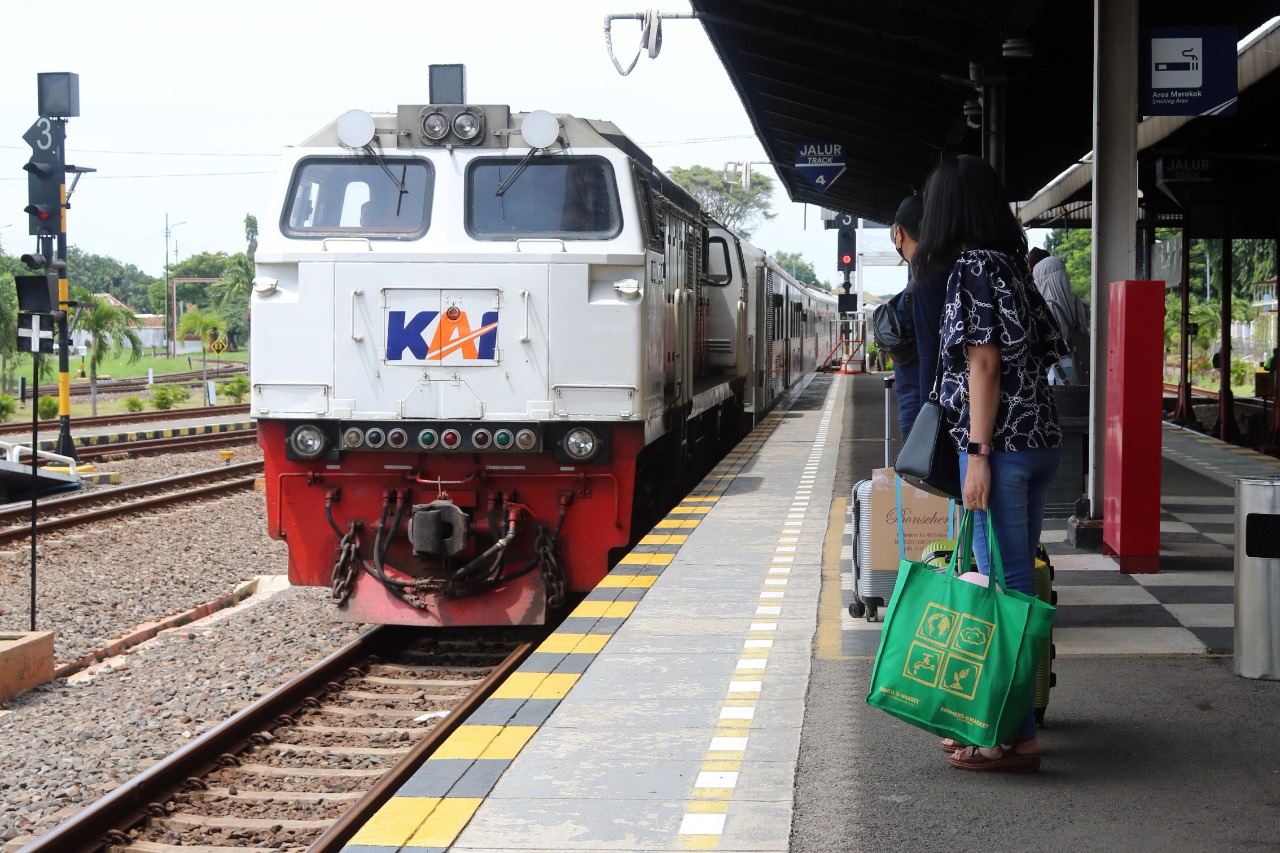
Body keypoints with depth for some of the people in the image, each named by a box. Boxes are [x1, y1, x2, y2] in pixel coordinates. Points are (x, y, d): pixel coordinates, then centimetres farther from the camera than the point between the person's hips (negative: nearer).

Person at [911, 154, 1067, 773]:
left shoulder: (971, 268, -9)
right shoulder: (1011, 265, 16)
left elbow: (985, 364, -15)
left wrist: (978, 455, -17)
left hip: (1001, 444, -9)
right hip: (1040, 442, 9)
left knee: (1003, 586, -7)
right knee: (1016, 584, 13)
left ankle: (1016, 738, -5)